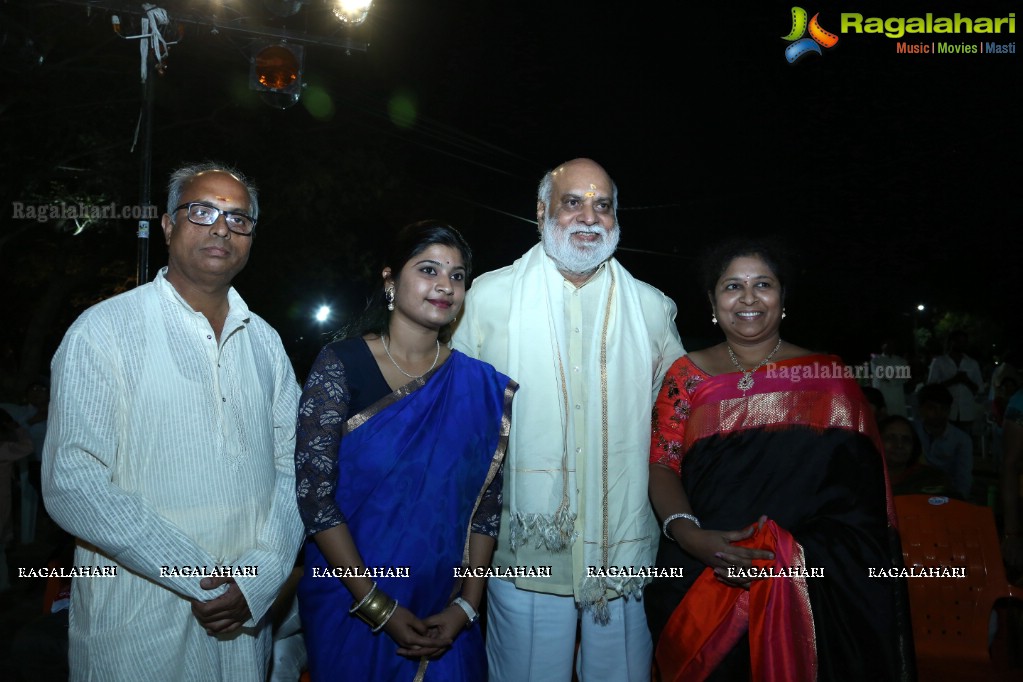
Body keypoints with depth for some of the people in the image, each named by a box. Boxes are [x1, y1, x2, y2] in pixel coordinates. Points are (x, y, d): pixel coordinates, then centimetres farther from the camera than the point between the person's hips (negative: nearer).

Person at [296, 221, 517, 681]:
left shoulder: (480, 386, -3)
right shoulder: (340, 365, -11)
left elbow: (487, 504, -1)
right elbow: (314, 495, -14)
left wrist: (465, 606, -9)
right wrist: (380, 608, -15)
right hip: (347, 604, -2)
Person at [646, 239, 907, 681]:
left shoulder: (827, 376, 5)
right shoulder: (687, 375, 6)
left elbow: (859, 481, 0)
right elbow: (662, 465, -1)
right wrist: (688, 534, -20)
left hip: (815, 586, 0)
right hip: (702, 586, 1)